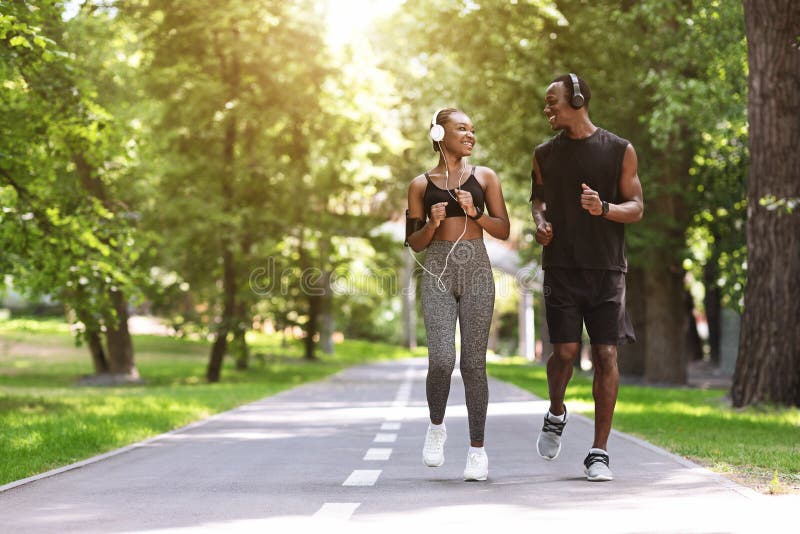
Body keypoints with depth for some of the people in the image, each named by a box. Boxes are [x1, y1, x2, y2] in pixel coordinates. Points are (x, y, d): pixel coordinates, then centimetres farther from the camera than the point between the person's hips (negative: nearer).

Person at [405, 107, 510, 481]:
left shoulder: (484, 177, 11)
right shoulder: (421, 185, 10)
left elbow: (503, 230, 8)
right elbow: (414, 243, 11)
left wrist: (475, 212, -8)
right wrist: (432, 223, -9)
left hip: (476, 270, 1)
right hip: (438, 273, -1)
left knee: (473, 363, -2)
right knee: (441, 360, -15)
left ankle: (477, 448, 6)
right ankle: (436, 426, 12)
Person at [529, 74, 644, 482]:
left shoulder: (619, 151, 3)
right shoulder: (545, 154, 11)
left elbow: (636, 208, 4)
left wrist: (604, 208, -16)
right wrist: (540, 222, 3)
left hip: (606, 268, -1)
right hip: (561, 267, 1)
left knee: (605, 355, -4)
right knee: (565, 351, -9)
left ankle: (599, 452, 4)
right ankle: (556, 414, 23)